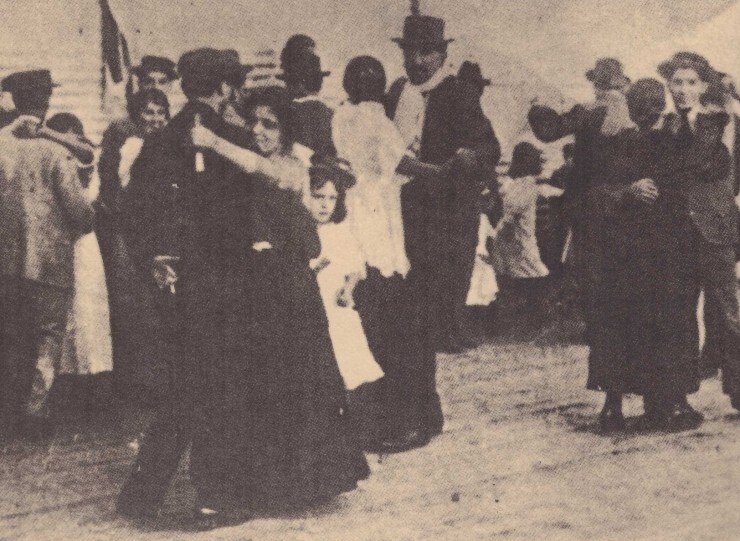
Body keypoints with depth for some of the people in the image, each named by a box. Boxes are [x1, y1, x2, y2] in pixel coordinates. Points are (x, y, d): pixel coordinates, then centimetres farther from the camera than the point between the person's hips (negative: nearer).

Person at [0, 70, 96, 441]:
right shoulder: (56, 152, -10)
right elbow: (77, 207, -13)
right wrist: (88, 222, 8)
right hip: (49, 260, -4)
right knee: (48, 335, 7)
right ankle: (35, 410, 1)